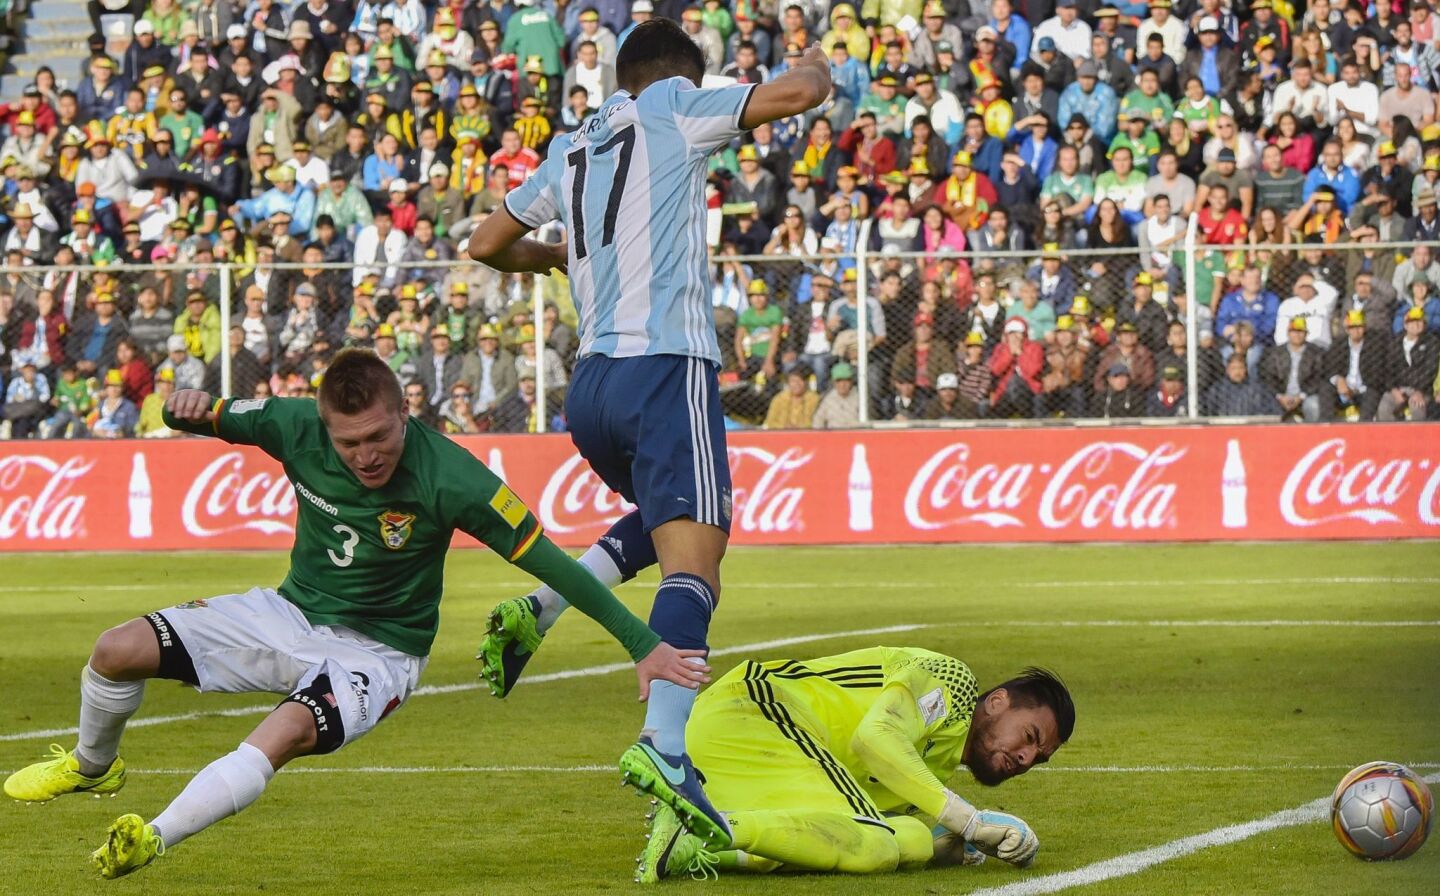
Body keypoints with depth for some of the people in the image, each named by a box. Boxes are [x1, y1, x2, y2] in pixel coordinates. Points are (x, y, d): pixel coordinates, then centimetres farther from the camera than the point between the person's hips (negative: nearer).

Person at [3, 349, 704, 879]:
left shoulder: (448, 477, -27)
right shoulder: (299, 428, -17)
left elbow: (549, 562, -24)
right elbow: (206, 419, -1)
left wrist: (645, 645, -25)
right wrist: (186, 406, -28)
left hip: (376, 651, -5)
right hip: (291, 613, 5)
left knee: (290, 731, -36)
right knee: (117, 651, -4)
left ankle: (153, 839, -37)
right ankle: (92, 767, 28)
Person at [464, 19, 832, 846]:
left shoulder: (571, 151, 21)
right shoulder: (672, 108, 6)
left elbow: (488, 245, 30)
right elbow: (799, 93, -2)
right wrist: (816, 65, 21)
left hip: (591, 383, 7)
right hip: (666, 367, -7)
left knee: (664, 522, 31)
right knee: (693, 567, -17)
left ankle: (538, 608, 11)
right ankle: (667, 747, -37)